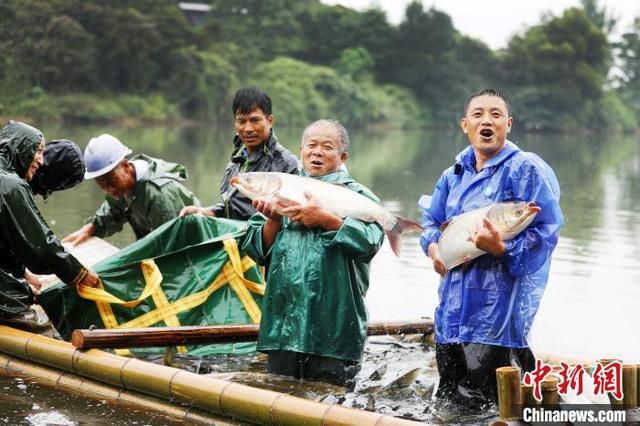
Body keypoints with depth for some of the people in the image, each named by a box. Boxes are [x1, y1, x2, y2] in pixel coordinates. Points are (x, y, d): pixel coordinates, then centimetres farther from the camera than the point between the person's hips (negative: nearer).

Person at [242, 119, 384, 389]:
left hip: (334, 328, -4)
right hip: (282, 325, 4)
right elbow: (257, 251, 11)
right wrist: (273, 220, -6)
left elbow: (370, 241, -15)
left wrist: (326, 219, -21)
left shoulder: (357, 196, 3)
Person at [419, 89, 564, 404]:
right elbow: (431, 220, 26)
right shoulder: (454, 175, 14)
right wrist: (433, 247, 4)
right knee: (449, 402, 15)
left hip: (499, 312, -7)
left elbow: (546, 231, -14)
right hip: (452, 311, 7)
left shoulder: (526, 169, -7)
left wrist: (501, 249, -28)